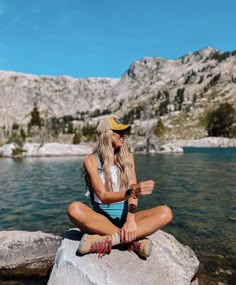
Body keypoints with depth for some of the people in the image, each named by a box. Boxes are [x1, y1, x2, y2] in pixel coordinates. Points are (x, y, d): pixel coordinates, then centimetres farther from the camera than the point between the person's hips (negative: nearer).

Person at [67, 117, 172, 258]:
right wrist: (130, 192, -36)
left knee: (165, 212, -22)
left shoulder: (127, 157, 4)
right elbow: (103, 196, -17)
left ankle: (107, 240, -31)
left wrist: (131, 218, -27)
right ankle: (133, 240, -28)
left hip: (125, 215, 3)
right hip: (101, 218, -2)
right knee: (74, 208, -33)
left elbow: (133, 190, -8)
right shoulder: (91, 161, -6)